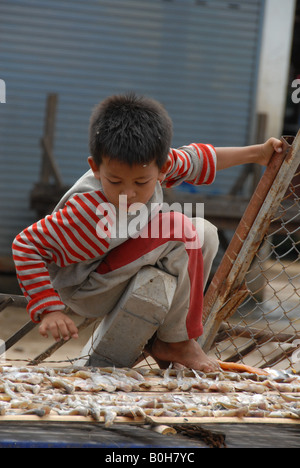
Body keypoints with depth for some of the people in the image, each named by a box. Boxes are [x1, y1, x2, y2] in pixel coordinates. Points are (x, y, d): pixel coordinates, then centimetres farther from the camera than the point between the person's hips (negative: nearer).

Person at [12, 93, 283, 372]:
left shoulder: (156, 164, -16)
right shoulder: (88, 212, -35)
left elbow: (193, 160, 6)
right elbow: (26, 245, -28)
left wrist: (255, 153, 15)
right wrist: (49, 311, -32)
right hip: (86, 292, -8)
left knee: (205, 234, 8)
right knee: (180, 230, -24)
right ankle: (175, 343, -14)